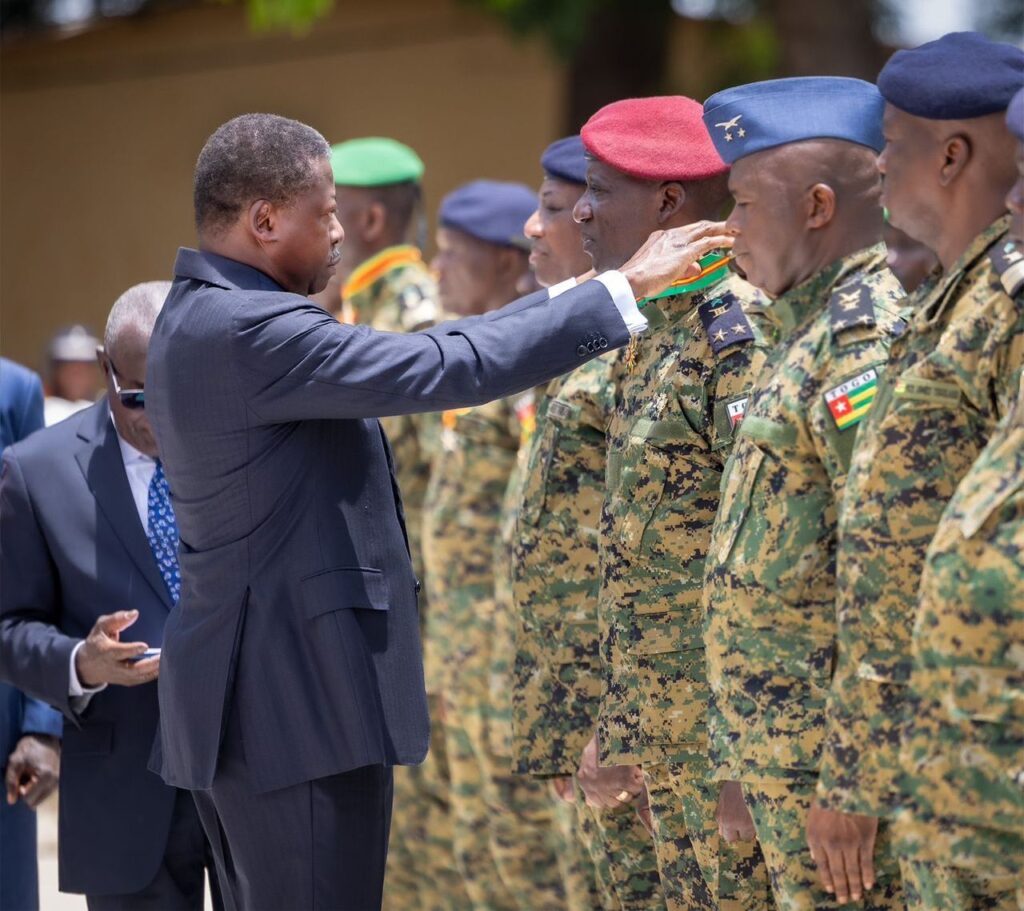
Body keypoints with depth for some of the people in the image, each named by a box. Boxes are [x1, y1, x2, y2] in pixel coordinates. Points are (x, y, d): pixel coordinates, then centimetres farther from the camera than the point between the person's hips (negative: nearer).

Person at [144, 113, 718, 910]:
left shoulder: (204, 317, 14)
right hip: (298, 700, -11)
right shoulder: (250, 330, -19)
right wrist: (623, 290, -15)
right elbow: (446, 372, -22)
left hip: (247, 702, 11)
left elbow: (406, 360, 14)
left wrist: (569, 297, 12)